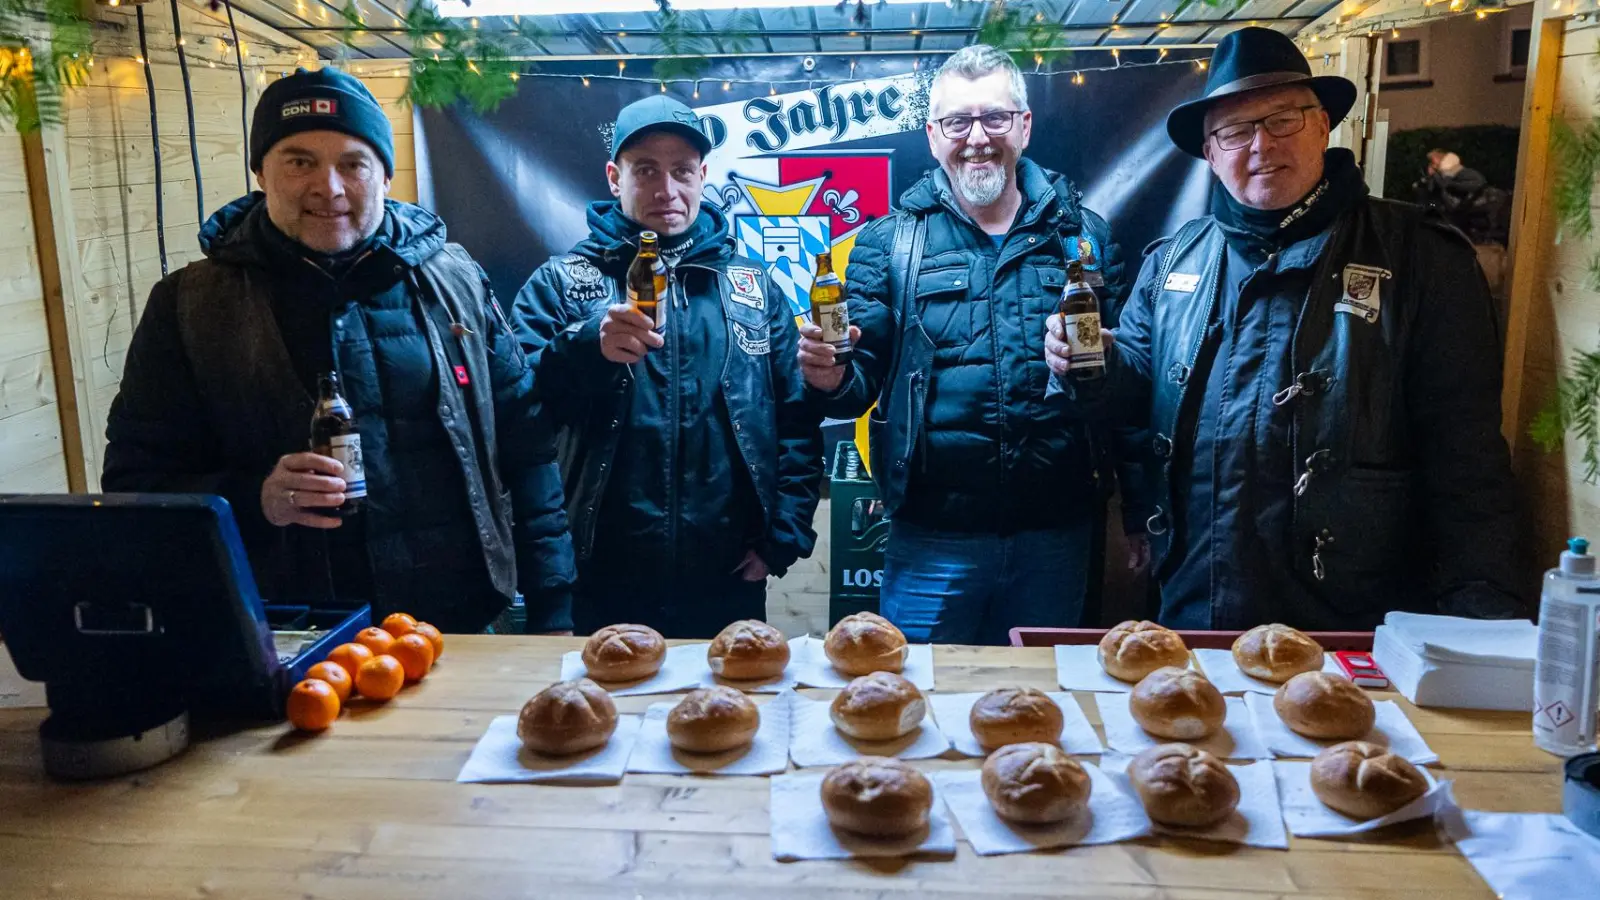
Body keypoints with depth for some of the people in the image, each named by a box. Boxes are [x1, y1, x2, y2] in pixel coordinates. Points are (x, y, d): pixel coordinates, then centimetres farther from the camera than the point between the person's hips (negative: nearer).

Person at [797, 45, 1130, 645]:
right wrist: (832, 379, -21)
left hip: (1057, 533, 2)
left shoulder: (1085, 236, 6)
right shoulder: (889, 243, 3)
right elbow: (861, 380, 1)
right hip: (933, 538, -1)